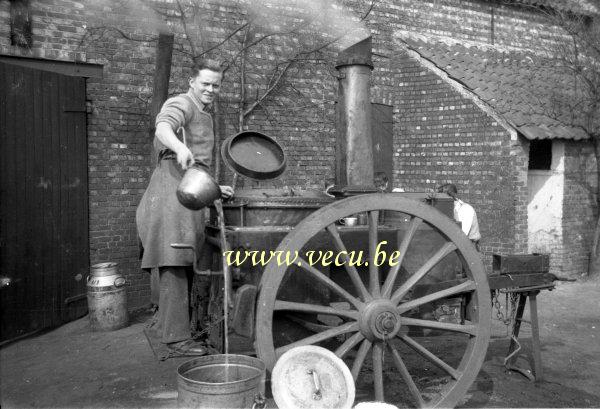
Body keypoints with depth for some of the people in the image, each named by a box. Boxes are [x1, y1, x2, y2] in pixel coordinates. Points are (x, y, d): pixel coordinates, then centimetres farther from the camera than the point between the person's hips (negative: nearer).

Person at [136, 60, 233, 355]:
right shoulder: (181, 104, -2)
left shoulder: (203, 117, 30)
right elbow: (163, 126, -27)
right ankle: (176, 336, -10)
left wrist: (214, 188, 24)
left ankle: (165, 323, 23)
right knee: (174, 263, -12)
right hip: (173, 187, -10)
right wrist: (180, 147, -46)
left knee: (185, 262, 12)